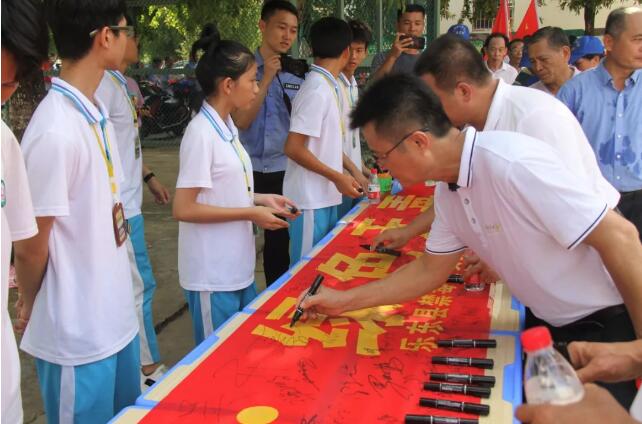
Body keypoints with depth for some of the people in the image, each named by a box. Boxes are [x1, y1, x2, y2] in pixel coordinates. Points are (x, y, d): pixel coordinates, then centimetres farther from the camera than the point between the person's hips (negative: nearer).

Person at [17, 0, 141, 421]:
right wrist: (33, 307, 1)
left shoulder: (98, 113, 3)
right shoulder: (56, 132, -24)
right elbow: (30, 248, -15)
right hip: (77, 336, -8)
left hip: (116, 317, 8)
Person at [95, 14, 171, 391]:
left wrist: (149, 177, 23)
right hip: (118, 209, -10)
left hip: (128, 203, 10)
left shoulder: (124, 84, 12)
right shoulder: (105, 84, -18)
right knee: (140, 286, 0)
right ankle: (149, 368, 13)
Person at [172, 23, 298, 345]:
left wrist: (260, 199, 4)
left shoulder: (227, 127, 8)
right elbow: (183, 208, -20)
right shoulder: (201, 133, -19)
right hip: (212, 275, -9)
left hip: (237, 268, 9)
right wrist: (250, 214, -17)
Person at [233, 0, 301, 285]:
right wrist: (267, 78, -15)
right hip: (248, 171, -3)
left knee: (279, 242, 12)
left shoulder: (297, 73, 7)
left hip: (284, 171, 3)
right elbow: (241, 120, -13)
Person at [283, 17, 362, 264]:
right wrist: (337, 177, -16)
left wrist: (351, 169, 18)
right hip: (310, 200, -9)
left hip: (326, 197, 9)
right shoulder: (317, 91, -18)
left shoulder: (327, 86, 9)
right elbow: (294, 148, -21)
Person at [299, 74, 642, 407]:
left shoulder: (512, 164, -30)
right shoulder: (447, 190, -2)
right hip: (553, 328, 8)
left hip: (607, 325, -8)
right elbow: (430, 270, 10)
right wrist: (345, 300, 6)